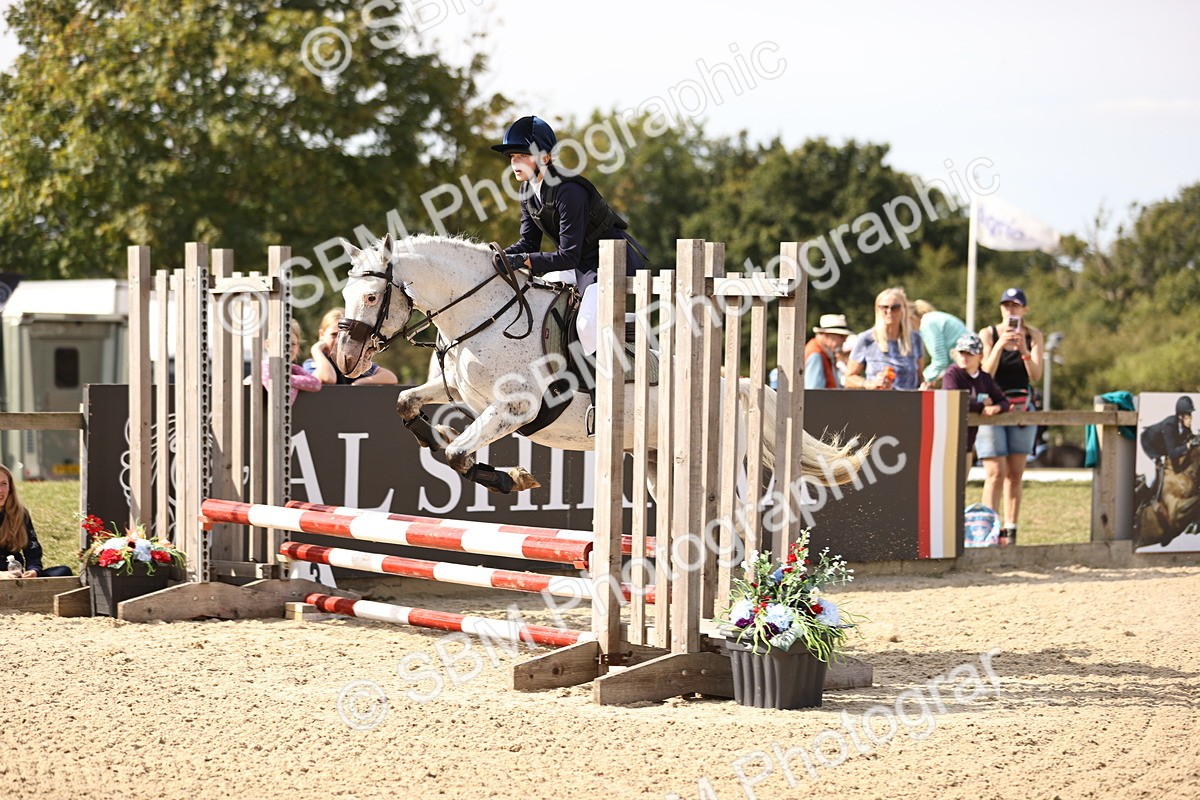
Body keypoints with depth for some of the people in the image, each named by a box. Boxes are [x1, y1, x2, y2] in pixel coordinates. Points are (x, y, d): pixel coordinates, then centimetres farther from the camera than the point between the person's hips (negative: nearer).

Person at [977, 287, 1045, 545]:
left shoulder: (1033, 336, 6)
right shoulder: (988, 334, 0)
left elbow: (1035, 376, -2)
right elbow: (985, 374, -10)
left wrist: (1024, 351, -17)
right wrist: (1000, 344, -20)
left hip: (1021, 408, 3)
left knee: (1015, 474, 2)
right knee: (995, 473, -12)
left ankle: (1010, 531, 5)